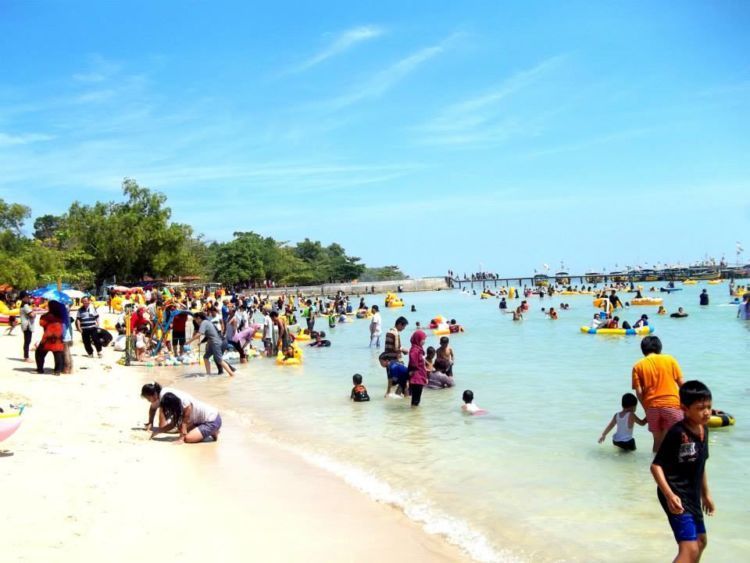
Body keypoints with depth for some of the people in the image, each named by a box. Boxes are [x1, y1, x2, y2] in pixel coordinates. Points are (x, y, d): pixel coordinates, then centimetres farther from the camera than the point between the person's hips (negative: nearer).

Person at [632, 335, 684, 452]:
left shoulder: (638, 366, 4)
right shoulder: (670, 359, 3)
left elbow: (639, 392, -2)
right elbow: (681, 382, 2)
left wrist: (646, 408, 9)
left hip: (652, 406, 2)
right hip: (672, 403, -2)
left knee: (658, 439, 13)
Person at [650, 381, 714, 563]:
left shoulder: (703, 430, 3)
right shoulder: (677, 433, -23)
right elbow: (656, 466, -22)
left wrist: (706, 494, 22)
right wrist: (669, 495, -30)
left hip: (693, 496, 10)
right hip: (677, 497, -10)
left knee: (701, 541, 26)